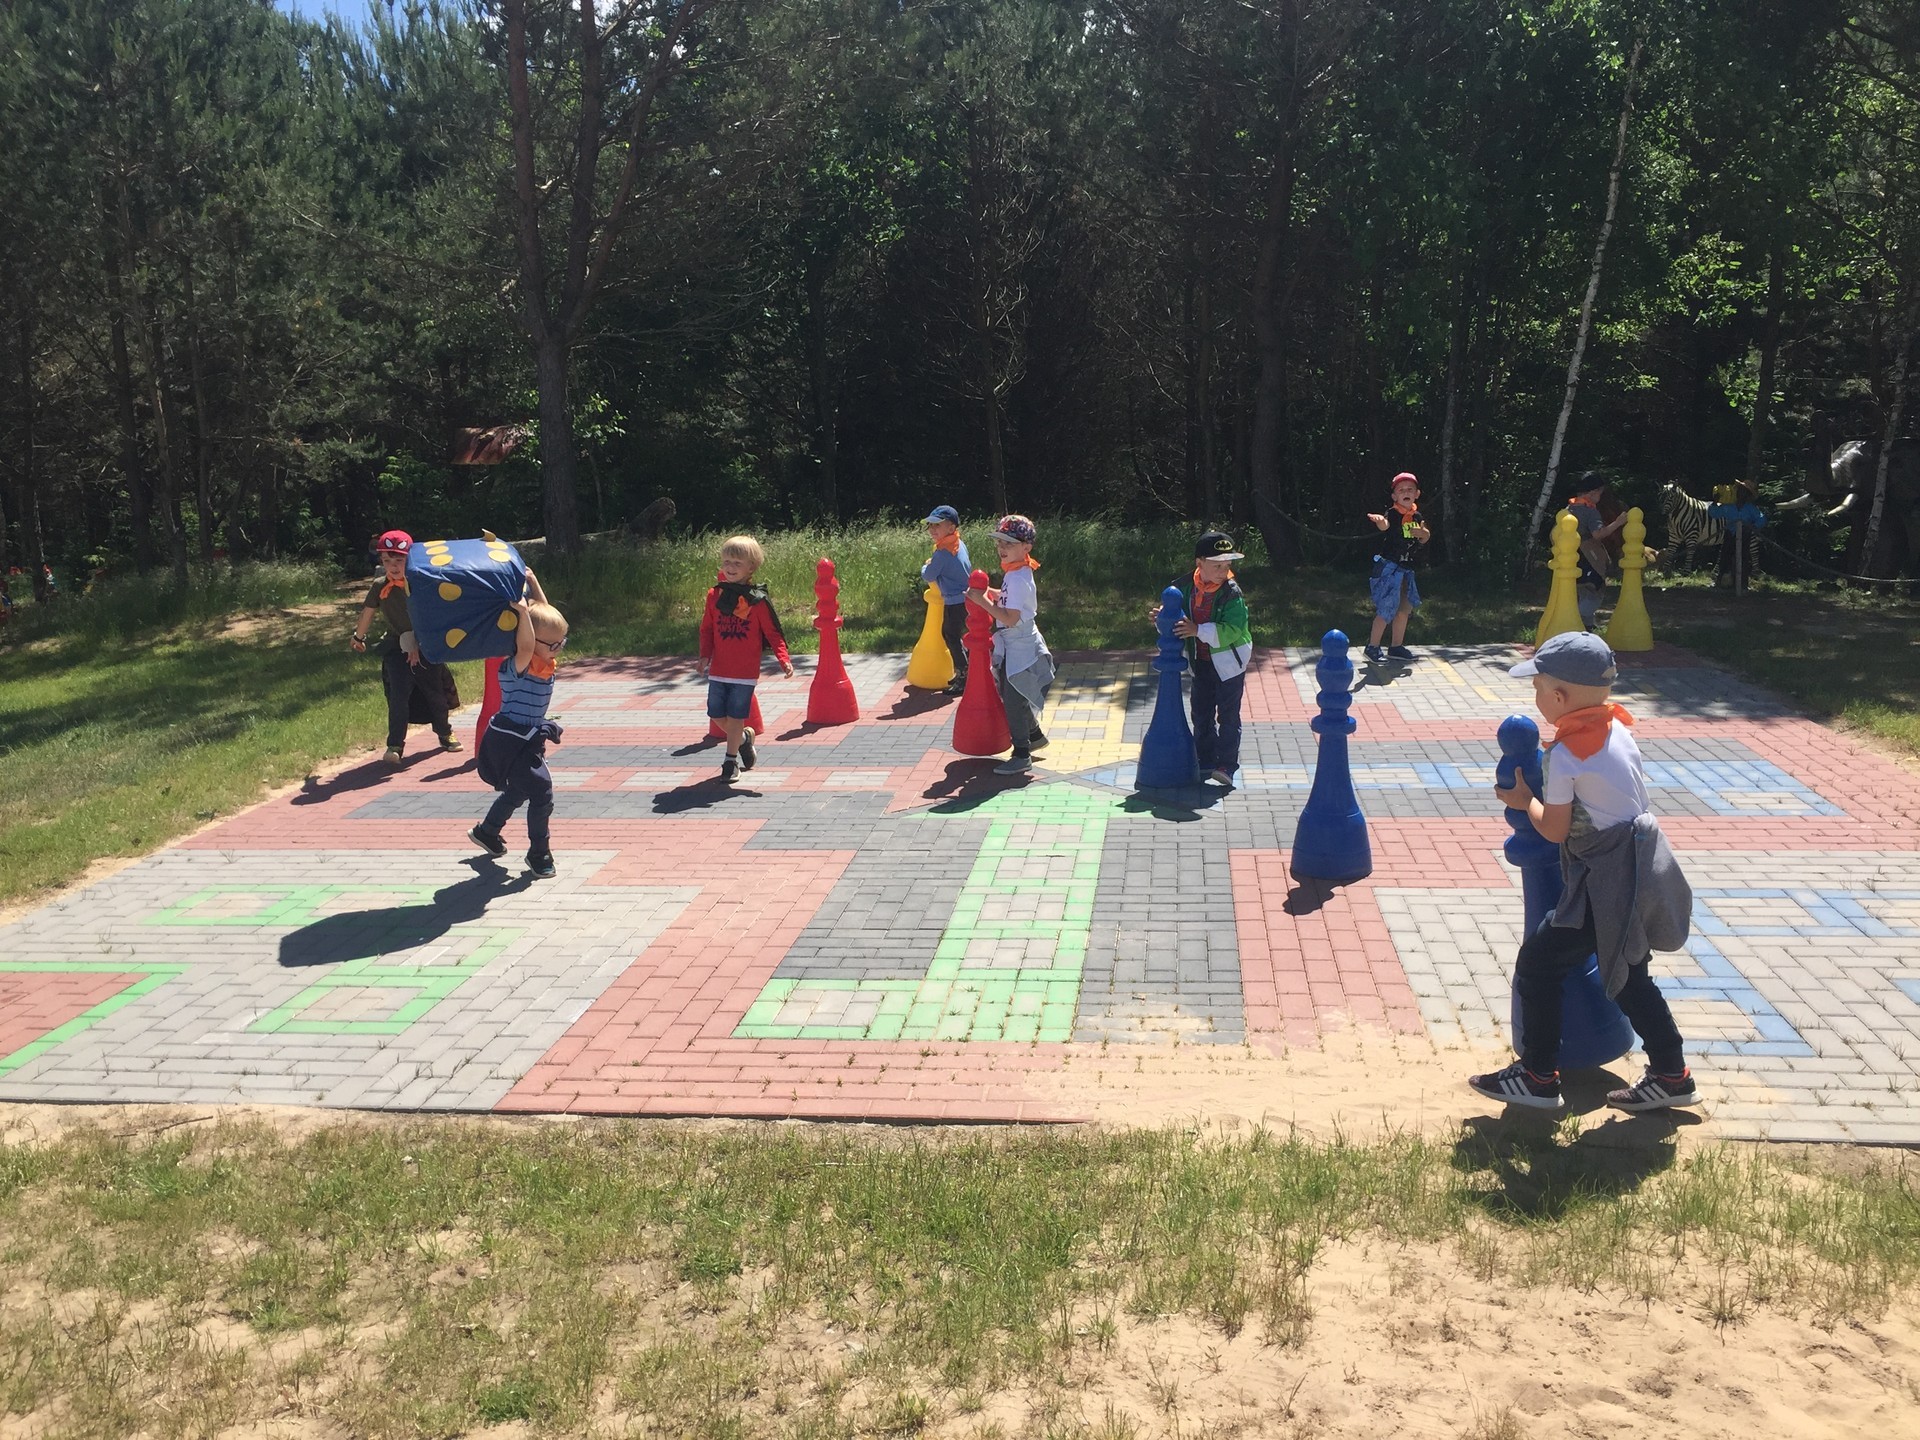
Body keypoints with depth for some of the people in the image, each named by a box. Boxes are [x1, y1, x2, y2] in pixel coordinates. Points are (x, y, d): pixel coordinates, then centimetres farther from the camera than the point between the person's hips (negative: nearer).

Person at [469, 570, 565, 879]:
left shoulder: (544, 662, 1)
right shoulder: (519, 666, -22)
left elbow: (543, 611, 9)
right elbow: (524, 646, -47)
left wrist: (533, 582, 9)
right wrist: (523, 612, -49)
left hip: (527, 739, 10)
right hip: (512, 742, -10)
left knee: (517, 791, 27)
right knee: (541, 793, -10)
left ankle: (487, 832, 48)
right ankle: (539, 854, 2)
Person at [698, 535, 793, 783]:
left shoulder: (757, 600, -8)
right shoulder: (715, 595, 2)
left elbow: (773, 633, -5)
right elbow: (707, 629, 9)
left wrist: (784, 659, -17)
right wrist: (705, 655, -3)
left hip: (745, 671, -4)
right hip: (718, 669, 4)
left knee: (735, 717, 0)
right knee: (717, 715, 8)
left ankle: (731, 761, 15)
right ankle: (744, 738, 35)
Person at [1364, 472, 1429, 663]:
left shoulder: (1417, 517, 8)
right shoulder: (1393, 515, -14)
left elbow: (1422, 546, 18)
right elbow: (1384, 525, -39)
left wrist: (1424, 536, -5)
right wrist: (1380, 523, -63)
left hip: (1406, 570, 8)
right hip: (1389, 567, -8)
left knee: (1405, 608, 12)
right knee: (1387, 608, -10)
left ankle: (1396, 647, 25)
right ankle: (1373, 647, 1)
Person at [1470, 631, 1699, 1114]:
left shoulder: (1565, 755, -17)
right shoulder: (1617, 728, 7)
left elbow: (1554, 830, -11)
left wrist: (1525, 800, 6)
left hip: (1606, 883, -9)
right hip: (1639, 872, 9)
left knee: (1538, 962, 0)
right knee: (1629, 977, 22)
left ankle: (1537, 1078, 8)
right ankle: (1671, 1076, 29)